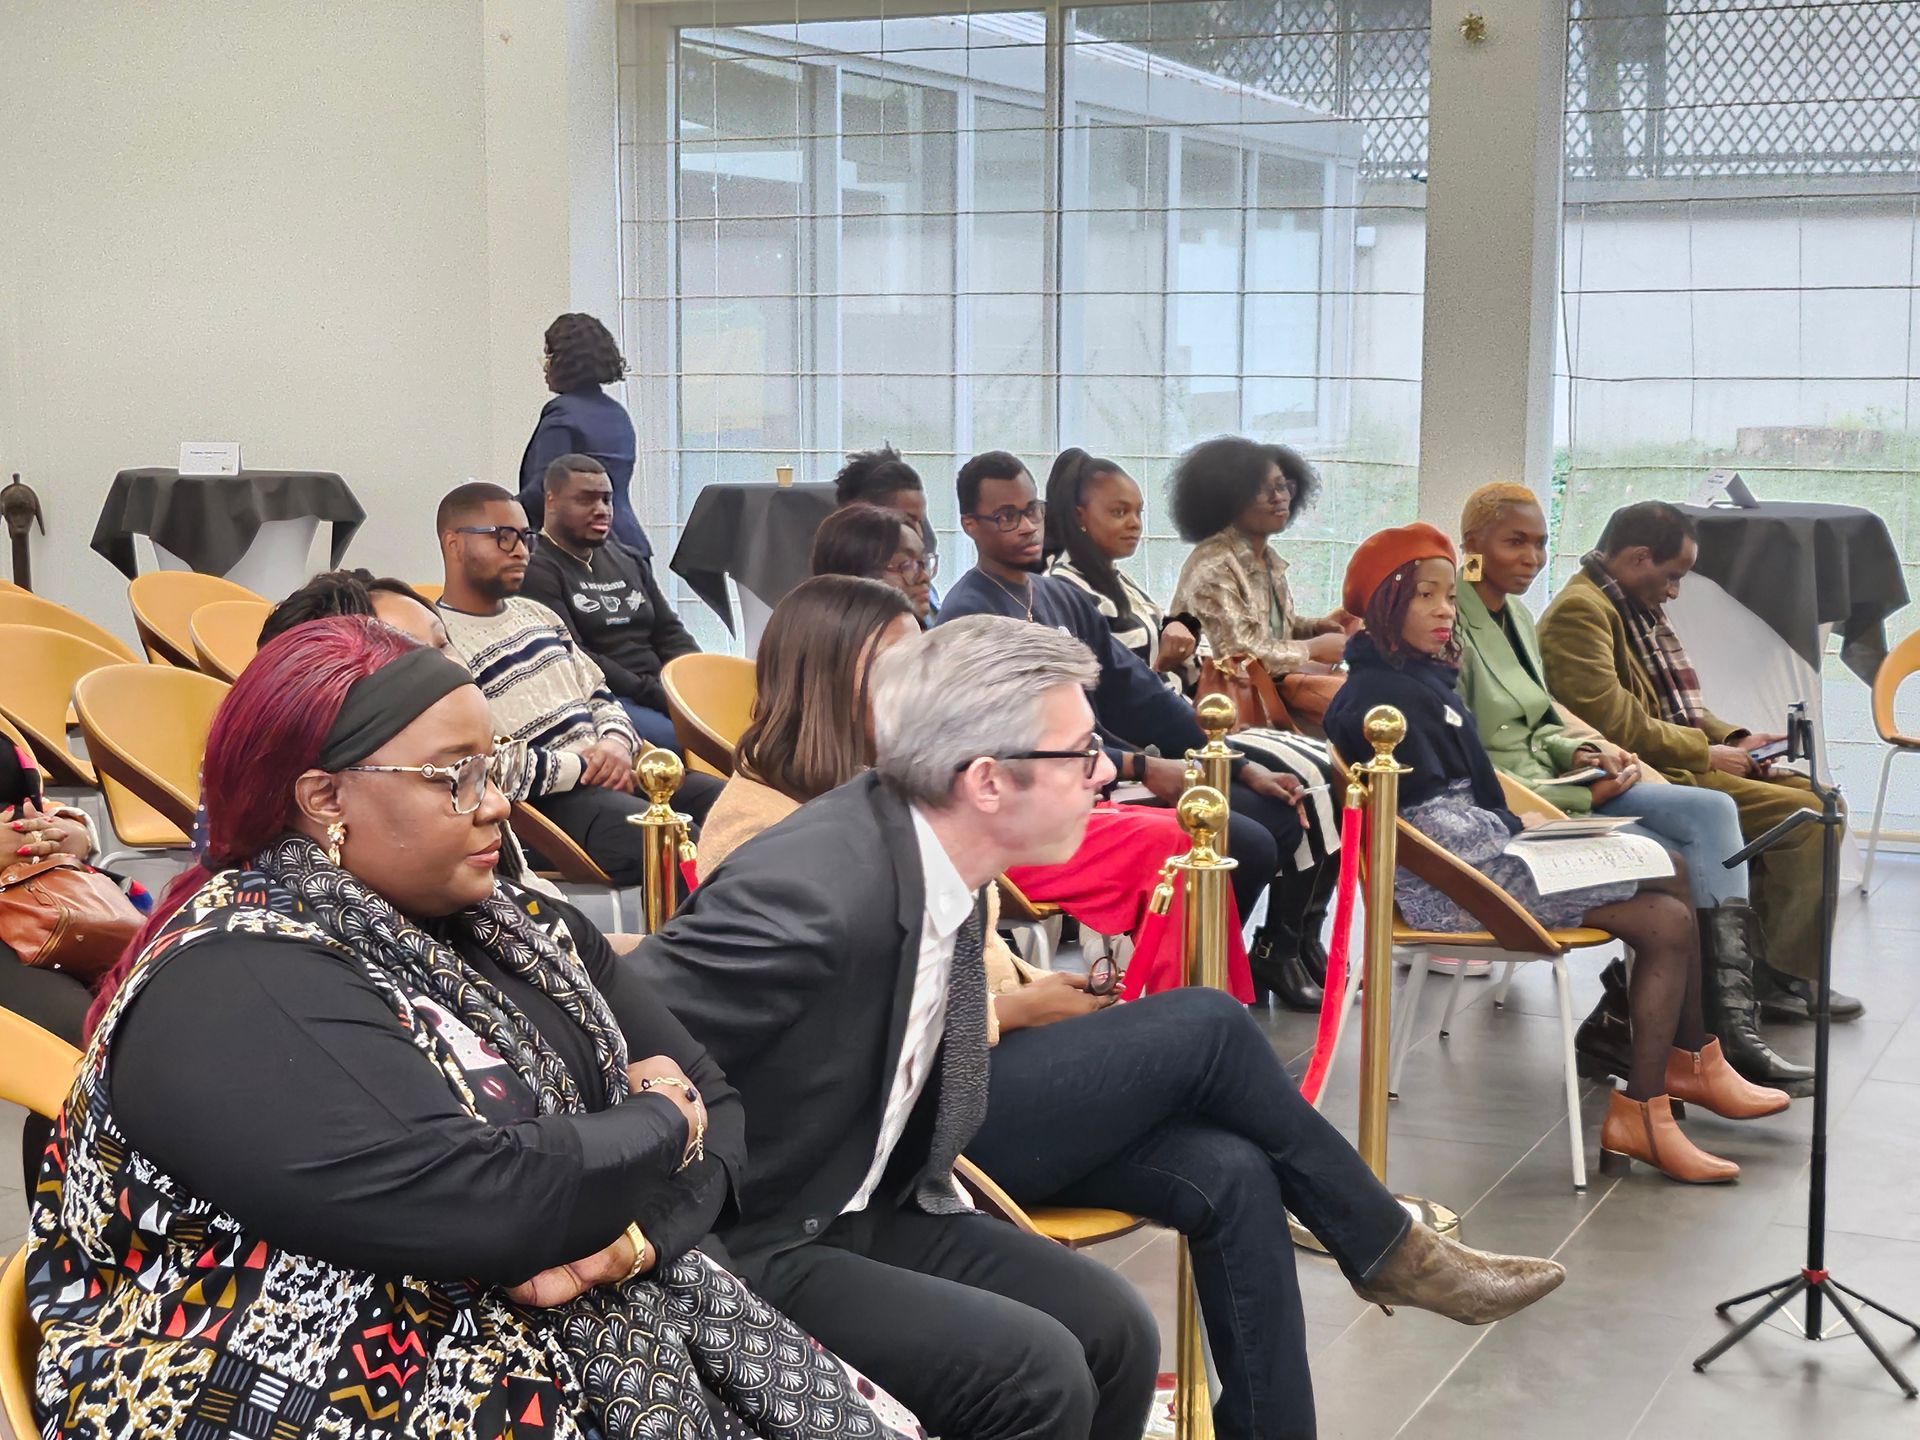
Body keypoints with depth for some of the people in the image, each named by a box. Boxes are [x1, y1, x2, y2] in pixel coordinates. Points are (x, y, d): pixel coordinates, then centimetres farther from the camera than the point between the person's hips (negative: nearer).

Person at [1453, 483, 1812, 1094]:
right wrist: (1583, 797, -17)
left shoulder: (1517, 618, 16)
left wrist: (1580, 752, -1)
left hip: (1547, 785, 9)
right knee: (1681, 866, -20)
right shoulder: (1452, 629, -12)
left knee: (1712, 812, -11)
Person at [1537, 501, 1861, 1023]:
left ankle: (1762, 956, 4)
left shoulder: (1637, 608, 18)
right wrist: (1705, 752, -14)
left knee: (1817, 797, 5)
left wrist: (1732, 739, 8)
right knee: (1805, 815, -18)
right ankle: (1783, 978, -8)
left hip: (1680, 762, 11)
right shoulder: (1580, 611, -15)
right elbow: (1612, 722, -23)